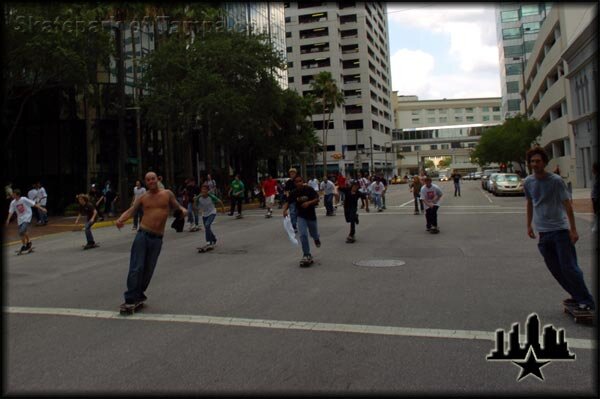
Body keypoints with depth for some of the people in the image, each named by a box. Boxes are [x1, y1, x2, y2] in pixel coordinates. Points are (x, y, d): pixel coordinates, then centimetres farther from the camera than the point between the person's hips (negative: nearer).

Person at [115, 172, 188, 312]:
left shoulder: (167, 193, 6)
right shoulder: (143, 197, 5)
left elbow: (176, 206, 13)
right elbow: (130, 210, -2)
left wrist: (183, 209, -12)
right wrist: (120, 219, -23)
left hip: (157, 238, 1)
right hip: (143, 234, -1)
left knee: (148, 270, 7)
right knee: (136, 268, -8)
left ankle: (138, 295, 25)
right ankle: (130, 299, -2)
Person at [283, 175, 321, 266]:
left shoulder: (309, 189, -15)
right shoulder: (293, 193, -8)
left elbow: (317, 199, -16)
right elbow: (288, 202, -2)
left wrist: (309, 202, -33)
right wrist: (285, 210, -21)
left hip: (311, 215, -1)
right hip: (301, 216, 1)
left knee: (314, 234, 16)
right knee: (303, 235, -13)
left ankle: (316, 239, 56)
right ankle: (307, 255, -1)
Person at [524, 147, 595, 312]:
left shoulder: (556, 180, -9)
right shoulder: (528, 182, 5)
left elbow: (567, 205, -8)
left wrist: (573, 229, -12)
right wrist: (529, 225, 20)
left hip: (560, 230, -5)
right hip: (543, 232, 5)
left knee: (569, 267, -8)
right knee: (556, 269, 8)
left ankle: (587, 301, 3)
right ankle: (577, 297, 21)